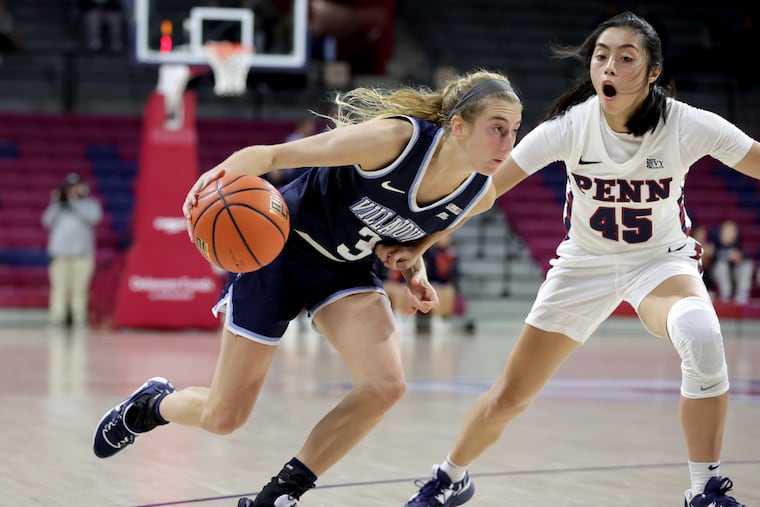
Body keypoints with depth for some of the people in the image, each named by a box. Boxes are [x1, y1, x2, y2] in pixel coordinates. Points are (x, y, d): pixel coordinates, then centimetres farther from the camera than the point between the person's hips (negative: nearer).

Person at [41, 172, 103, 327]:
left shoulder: (90, 204, 11)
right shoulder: (58, 206, 18)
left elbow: (93, 217, -10)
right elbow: (48, 222, 6)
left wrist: (74, 201, -9)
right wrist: (55, 203, -3)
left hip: (82, 255, -2)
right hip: (60, 255, 2)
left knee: (79, 289, -3)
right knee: (60, 288, -3)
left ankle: (79, 319, 0)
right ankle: (57, 318, -3)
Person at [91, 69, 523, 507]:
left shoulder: (479, 195, -13)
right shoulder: (394, 139, -32)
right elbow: (271, 155, -26)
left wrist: (415, 272, -9)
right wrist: (220, 177, -45)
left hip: (347, 271, 5)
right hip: (284, 246, -5)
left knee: (386, 385, -22)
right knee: (223, 417, 2)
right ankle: (151, 404, 40)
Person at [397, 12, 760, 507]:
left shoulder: (688, 125, -24)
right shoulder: (571, 124, -21)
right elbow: (486, 185, -18)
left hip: (661, 259, -1)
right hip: (585, 263, 2)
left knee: (701, 335, -37)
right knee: (508, 397, 5)